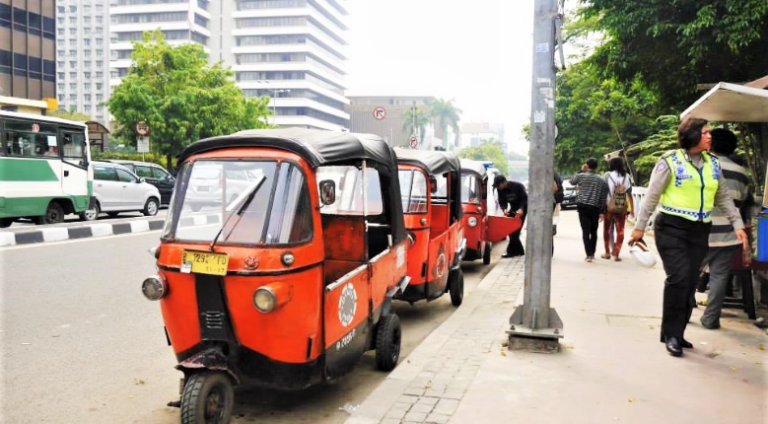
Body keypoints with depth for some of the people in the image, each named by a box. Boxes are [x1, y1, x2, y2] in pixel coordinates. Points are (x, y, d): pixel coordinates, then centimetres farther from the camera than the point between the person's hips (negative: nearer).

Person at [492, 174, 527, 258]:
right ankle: (519, 250, 12)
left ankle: (511, 251, -14)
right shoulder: (500, 189, -11)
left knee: (516, 229, -14)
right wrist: (504, 209, -27)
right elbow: (502, 202, -6)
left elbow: (524, 199, -21)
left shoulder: (518, 186, -26)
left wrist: (521, 209, -37)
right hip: (513, 208, 6)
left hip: (521, 208, -6)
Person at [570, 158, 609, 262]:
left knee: (585, 231, -6)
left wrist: (581, 171, 22)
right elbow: (603, 197, 5)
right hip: (595, 208, 3)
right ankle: (592, 253, 23)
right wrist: (602, 212, 8)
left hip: (583, 206, -2)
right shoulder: (602, 180, 8)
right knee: (593, 231, 15)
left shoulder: (581, 176, 0)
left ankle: (589, 254, -14)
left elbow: (572, 181, 22)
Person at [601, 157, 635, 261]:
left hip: (609, 206, -1)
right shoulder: (626, 177, 4)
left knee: (607, 230, 14)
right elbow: (629, 195, 3)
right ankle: (616, 253, 7)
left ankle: (607, 252, 19)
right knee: (620, 231, 9)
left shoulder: (608, 175, -4)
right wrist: (632, 209, 9)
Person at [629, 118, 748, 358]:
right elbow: (652, 196, -5)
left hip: (699, 231, 5)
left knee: (690, 283, 6)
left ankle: (675, 333, 18)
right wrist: (640, 226, -6)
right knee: (678, 279, -13)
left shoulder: (713, 163, 11)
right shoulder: (670, 161, -6)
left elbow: (724, 197, 17)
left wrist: (737, 224, 11)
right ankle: (671, 334, -1)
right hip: (672, 228, -5)